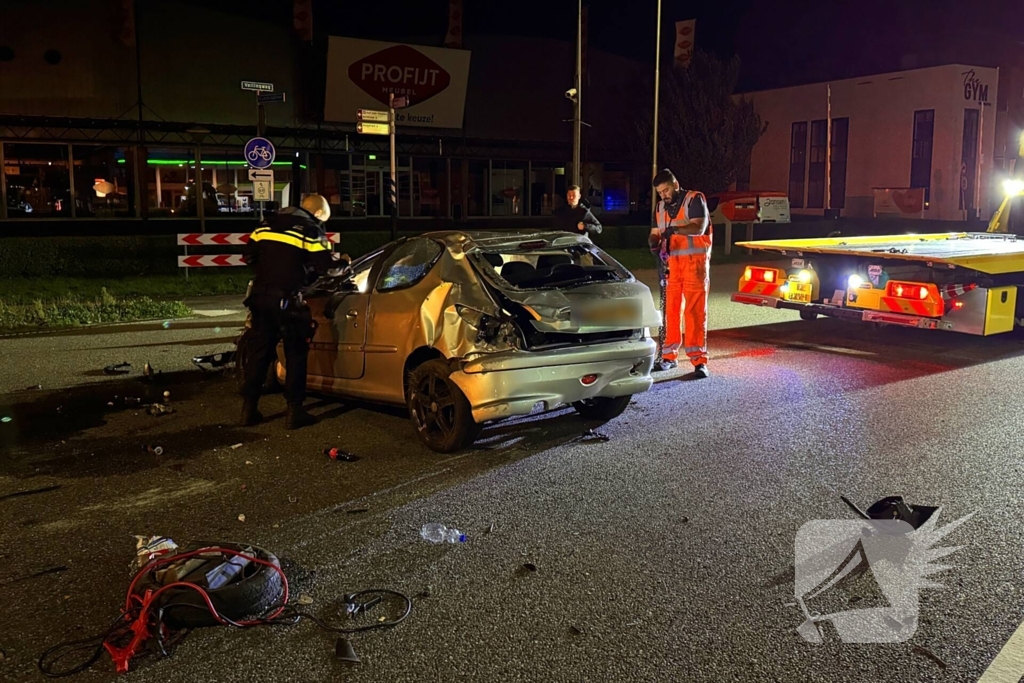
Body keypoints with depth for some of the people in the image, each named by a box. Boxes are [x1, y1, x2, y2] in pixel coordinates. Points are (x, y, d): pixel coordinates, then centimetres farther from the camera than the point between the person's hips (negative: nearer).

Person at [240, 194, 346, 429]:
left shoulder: (268, 224, 15)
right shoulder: (311, 230, -3)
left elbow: (250, 255, 17)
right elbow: (327, 265, -8)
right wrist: (343, 262, 12)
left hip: (261, 296, 6)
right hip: (287, 300, -5)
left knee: (258, 352, 12)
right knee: (295, 355, 4)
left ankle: (249, 409, 16)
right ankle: (294, 412, 4)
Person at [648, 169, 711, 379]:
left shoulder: (694, 199, -3)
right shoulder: (661, 207, 15)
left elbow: (699, 227, -16)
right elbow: (655, 233, 12)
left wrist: (674, 229, -32)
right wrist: (654, 243, -12)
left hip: (694, 260, -5)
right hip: (671, 261, 5)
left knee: (695, 310, -7)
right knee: (670, 308, 3)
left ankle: (699, 361, -7)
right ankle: (668, 356, 10)